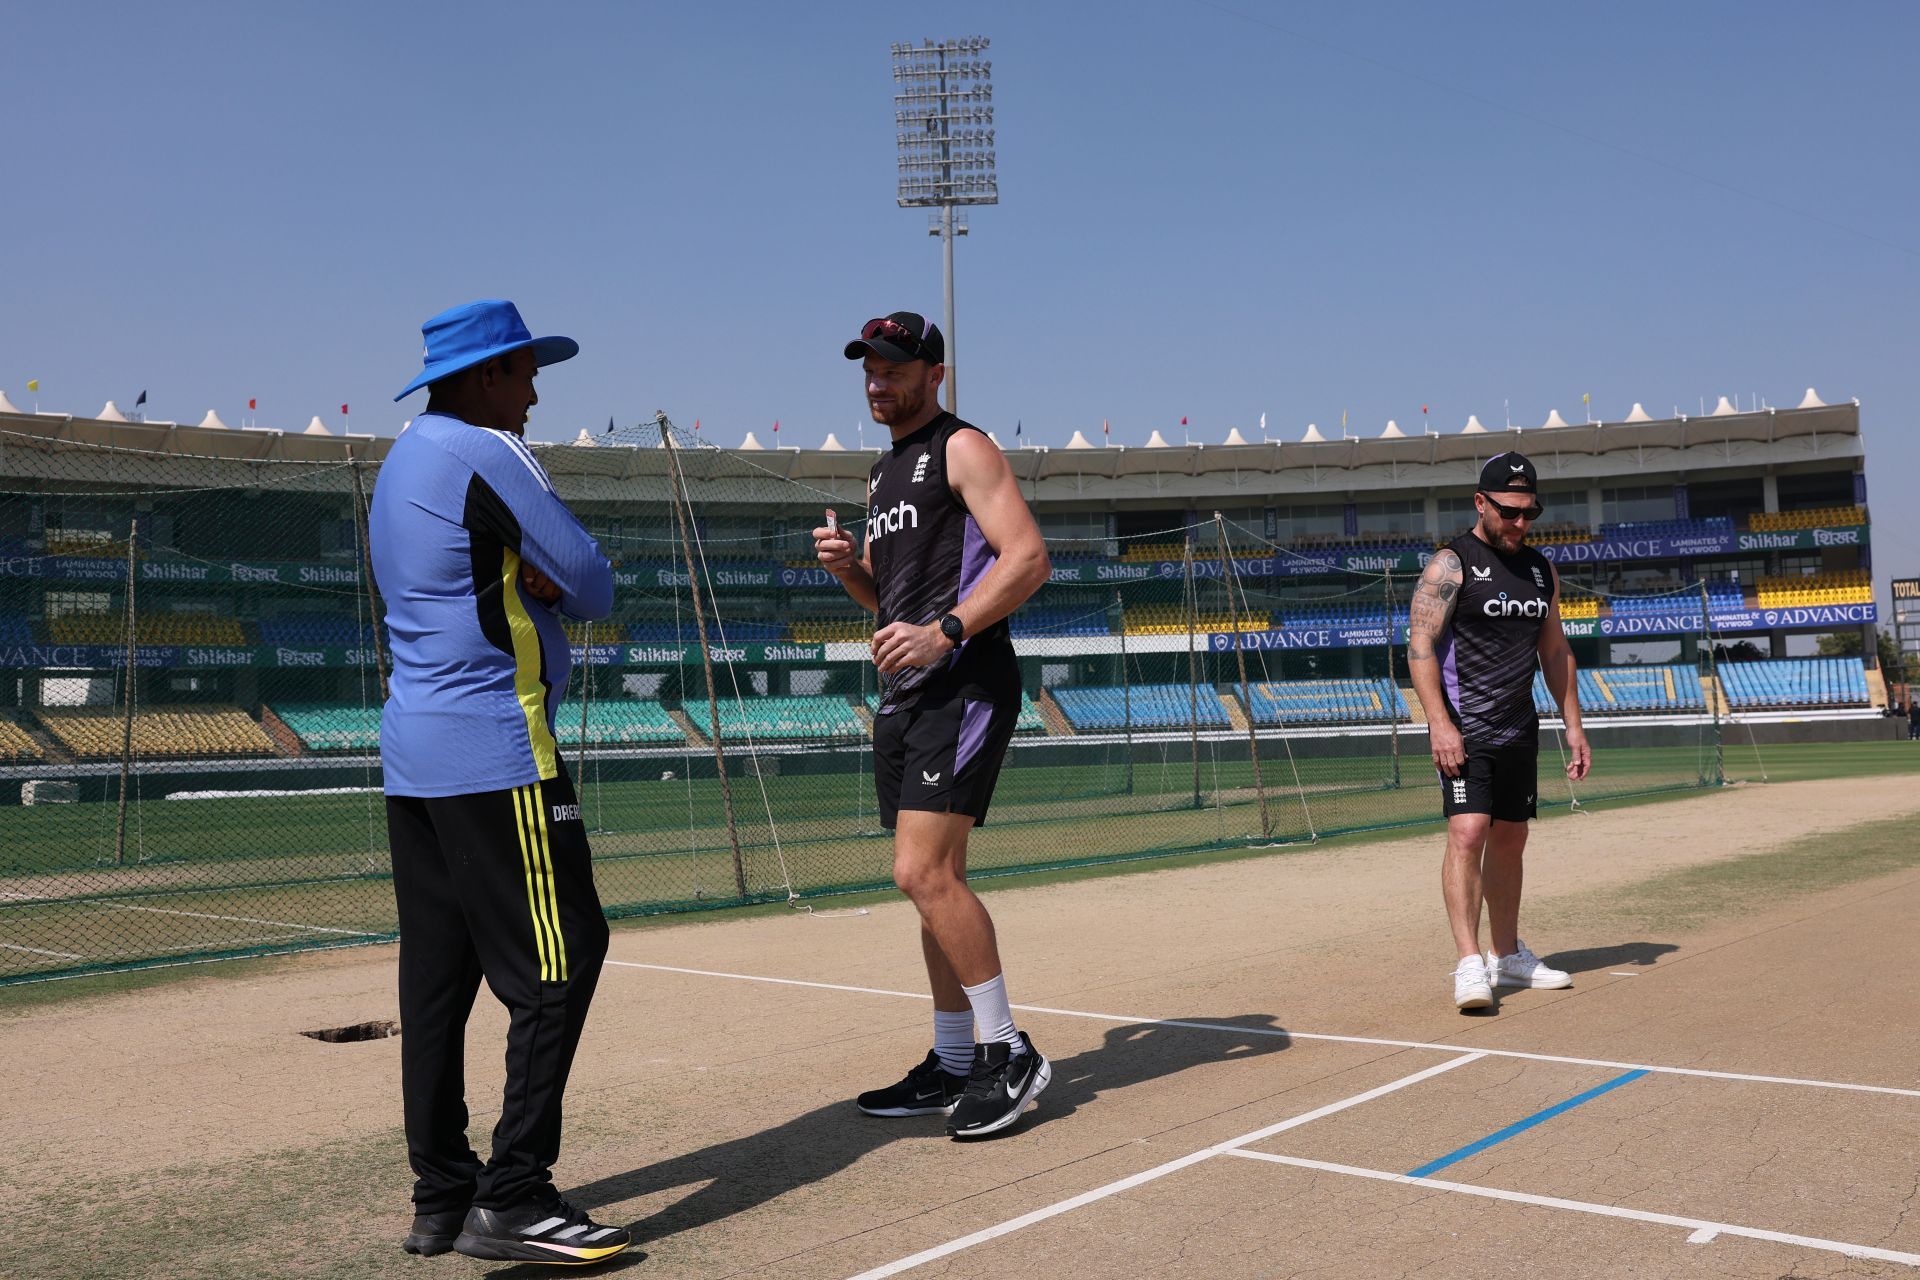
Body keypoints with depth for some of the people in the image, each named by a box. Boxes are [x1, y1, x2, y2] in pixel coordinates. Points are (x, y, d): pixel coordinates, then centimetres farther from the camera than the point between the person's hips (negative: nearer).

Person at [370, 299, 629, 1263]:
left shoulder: (400, 464, 20)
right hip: (494, 754, -10)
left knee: (438, 972, 10)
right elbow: (594, 587, -8)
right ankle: (511, 1200, -6)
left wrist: (531, 576, 3)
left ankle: (440, 1198, 16)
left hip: (410, 758, 10)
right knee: (560, 960, -6)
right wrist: (554, 579, 10)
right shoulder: (488, 454, -9)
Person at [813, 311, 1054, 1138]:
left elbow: (1029, 558, -15)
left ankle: (1008, 1054, -5)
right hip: (904, 693, 9)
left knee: (923, 872, -17)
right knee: (933, 881, 10)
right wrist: (848, 565, 6)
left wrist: (942, 632, -25)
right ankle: (953, 1065, 19)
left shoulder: (963, 448, -3)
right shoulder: (884, 472, 23)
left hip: (964, 683, -9)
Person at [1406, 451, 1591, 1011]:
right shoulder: (1450, 565, -8)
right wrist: (1439, 723, -23)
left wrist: (1573, 727, 14)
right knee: (1468, 832, -17)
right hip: (1464, 732, -7)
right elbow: (1420, 647, -14)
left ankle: (1507, 956, 23)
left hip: (1518, 730, 7)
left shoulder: (1541, 569, 13)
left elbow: (1555, 651, 19)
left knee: (1510, 839, 12)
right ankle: (1469, 964, -17)